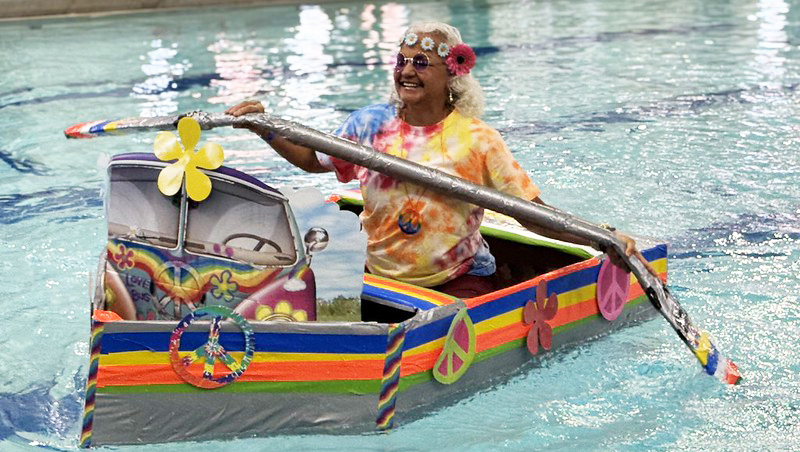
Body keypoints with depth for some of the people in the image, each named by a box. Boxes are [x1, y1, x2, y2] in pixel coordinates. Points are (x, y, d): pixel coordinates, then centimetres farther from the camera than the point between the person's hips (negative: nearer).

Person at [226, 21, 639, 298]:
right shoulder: (370, 124, 4)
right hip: (377, 275, 3)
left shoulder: (476, 139, -7)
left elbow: (534, 213, -8)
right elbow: (313, 159, 20)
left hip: (458, 278, -2)